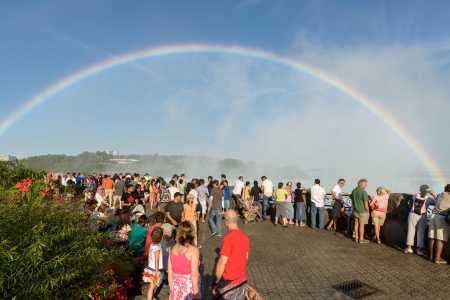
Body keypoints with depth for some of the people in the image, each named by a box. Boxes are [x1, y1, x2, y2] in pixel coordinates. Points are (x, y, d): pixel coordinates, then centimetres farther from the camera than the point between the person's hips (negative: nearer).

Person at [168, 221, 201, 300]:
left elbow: (170, 272, 4)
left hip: (176, 290, 5)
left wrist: (172, 290, 15)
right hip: (189, 291, -5)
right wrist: (196, 294, -12)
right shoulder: (193, 250, -17)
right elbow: (194, 275, -20)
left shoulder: (173, 249, -1)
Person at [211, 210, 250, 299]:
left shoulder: (228, 237, -22)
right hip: (242, 280, 7)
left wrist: (215, 283, -13)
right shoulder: (245, 236, 2)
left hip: (229, 282, -7)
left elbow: (222, 263, -21)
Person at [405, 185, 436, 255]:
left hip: (413, 215, 1)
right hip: (422, 217, -1)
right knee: (421, 233, 7)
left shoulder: (415, 196, 2)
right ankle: (420, 249, 8)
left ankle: (409, 247, 4)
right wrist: (434, 195, -3)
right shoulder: (429, 198, -4)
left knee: (411, 231, 5)